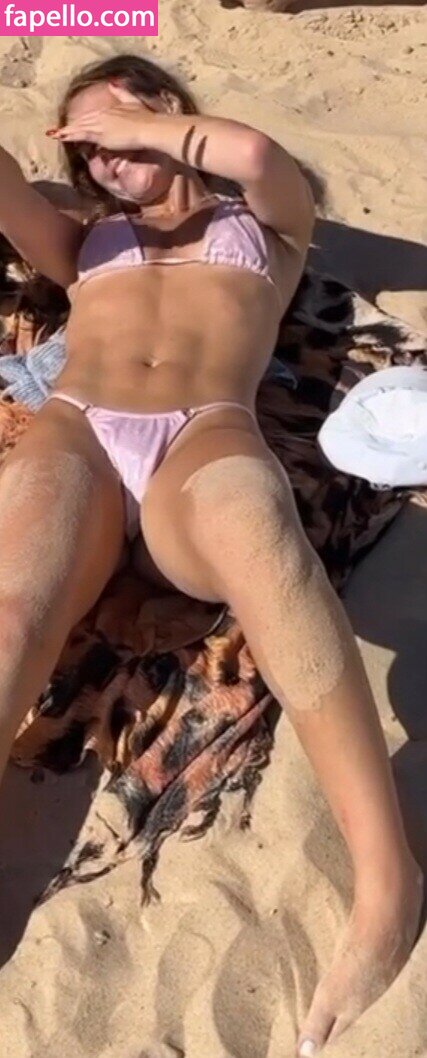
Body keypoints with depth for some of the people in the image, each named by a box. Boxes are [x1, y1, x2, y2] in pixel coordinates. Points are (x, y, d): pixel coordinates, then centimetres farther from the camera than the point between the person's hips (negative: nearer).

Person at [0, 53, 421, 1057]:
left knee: (253, 526, -39)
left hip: (205, 435, -2)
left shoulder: (266, 219, 32)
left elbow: (256, 153, 8)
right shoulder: (85, 236, 38)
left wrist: (133, 121, 21)